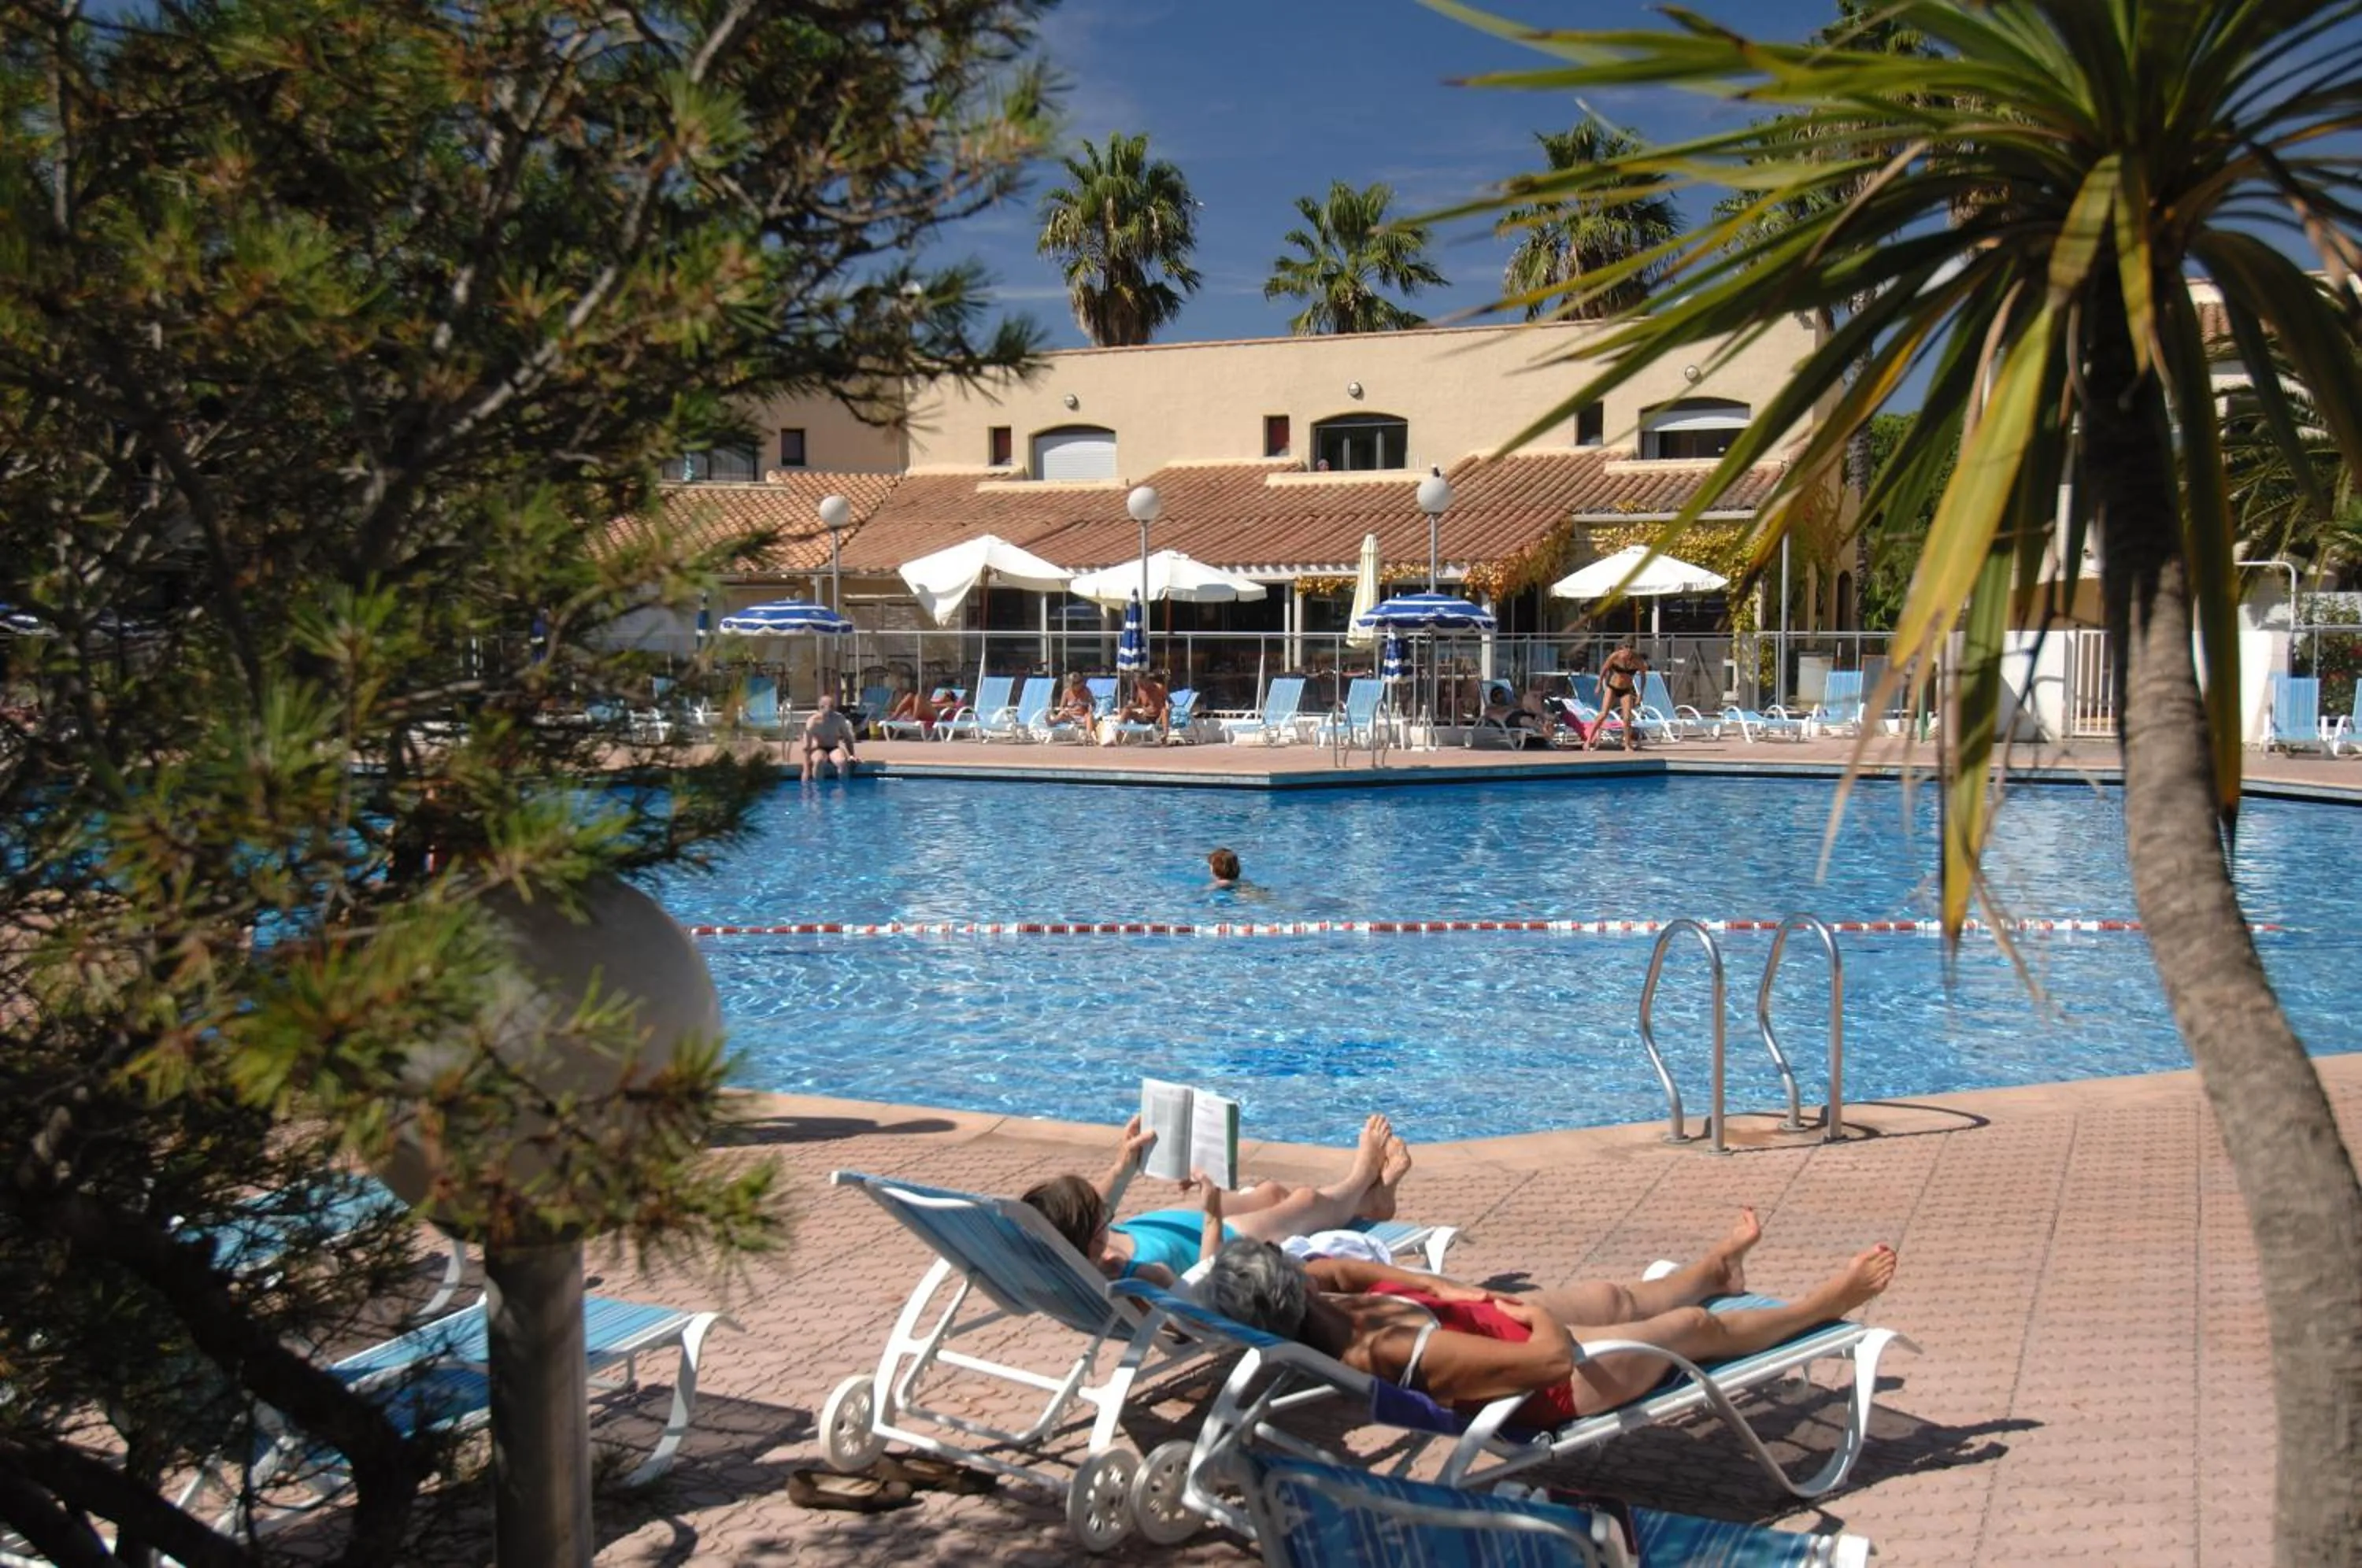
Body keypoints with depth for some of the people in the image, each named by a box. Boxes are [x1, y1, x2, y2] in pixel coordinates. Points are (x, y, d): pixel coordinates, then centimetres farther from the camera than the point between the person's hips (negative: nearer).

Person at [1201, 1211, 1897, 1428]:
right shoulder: (1399, 1352, -45)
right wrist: (1536, 1313, -20)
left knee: (1617, 1296, 32)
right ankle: (1822, 1304, 47)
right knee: (1696, 1327, 17)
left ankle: (1716, 1269, 66)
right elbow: (1553, 1355, -39)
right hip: (1553, 1381, -7)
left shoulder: (1307, 1300, -25)